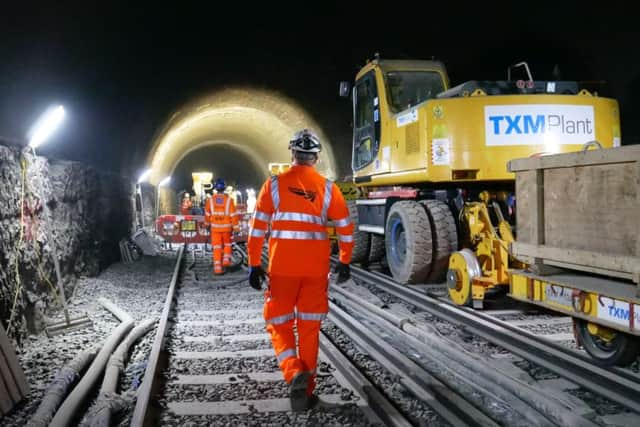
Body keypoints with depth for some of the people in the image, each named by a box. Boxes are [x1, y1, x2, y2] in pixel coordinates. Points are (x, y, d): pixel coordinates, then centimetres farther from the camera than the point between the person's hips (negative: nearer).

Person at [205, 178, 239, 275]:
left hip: (215, 227, 1)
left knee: (217, 247, 6)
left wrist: (207, 223, 26)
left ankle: (218, 268, 3)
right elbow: (233, 214, -8)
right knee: (227, 244, 22)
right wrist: (235, 227, -1)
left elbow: (207, 214, 8)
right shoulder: (229, 199, -8)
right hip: (226, 227, -1)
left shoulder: (210, 199, -3)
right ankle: (226, 259, 8)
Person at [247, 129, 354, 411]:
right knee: (309, 328, 13)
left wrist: (254, 265, 3)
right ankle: (306, 389, 18)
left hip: (282, 266, -1)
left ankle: (294, 373, -11)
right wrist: (344, 262, 17)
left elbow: (257, 228, -3)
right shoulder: (327, 187, 2)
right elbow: (345, 229, 5)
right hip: (316, 268, 1)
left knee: (279, 324, 12)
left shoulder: (274, 184, -1)